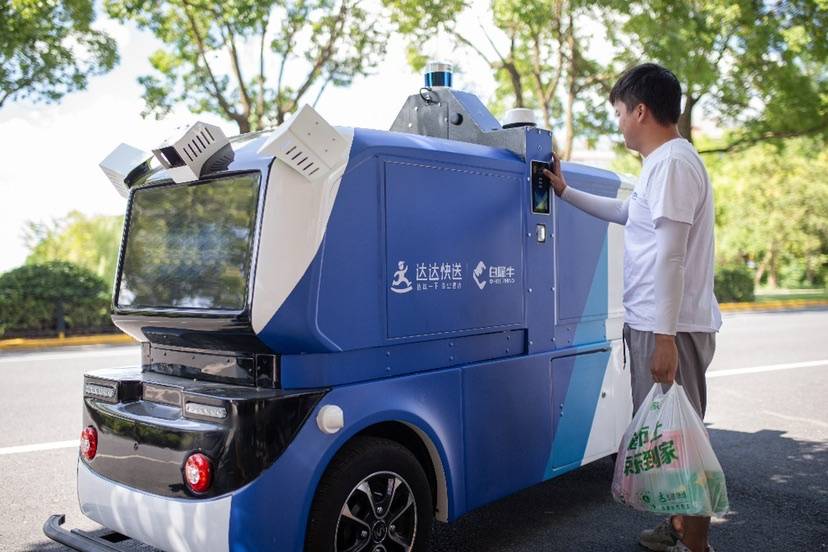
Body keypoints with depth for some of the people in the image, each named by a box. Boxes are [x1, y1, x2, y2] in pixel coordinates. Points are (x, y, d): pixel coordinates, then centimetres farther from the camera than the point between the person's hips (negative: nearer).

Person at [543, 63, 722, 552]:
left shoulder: (672, 162, -14)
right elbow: (626, 212, 35)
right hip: (656, 324, 10)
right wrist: (566, 192, 38)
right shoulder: (666, 162, 18)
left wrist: (664, 336, -23)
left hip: (670, 327, -10)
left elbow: (671, 254, -21)